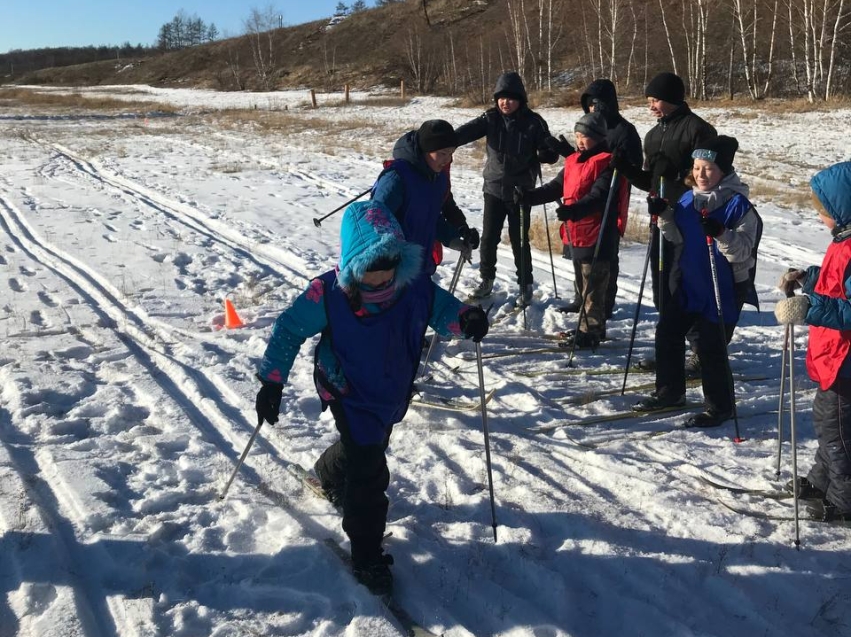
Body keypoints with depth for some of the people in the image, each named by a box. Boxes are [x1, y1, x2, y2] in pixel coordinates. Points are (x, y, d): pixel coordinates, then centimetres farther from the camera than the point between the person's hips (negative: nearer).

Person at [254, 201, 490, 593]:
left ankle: (330, 475, 64)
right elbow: (289, 330, -14)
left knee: (367, 446, 28)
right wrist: (271, 382, -17)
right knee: (368, 470, -10)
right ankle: (366, 557, 6)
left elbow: (442, 310, -3)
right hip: (349, 394, -5)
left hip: (393, 392, 5)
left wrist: (466, 319, -27)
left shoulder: (416, 286, -19)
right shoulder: (328, 294, -25)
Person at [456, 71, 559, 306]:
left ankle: (526, 286, 19)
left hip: (521, 190, -2)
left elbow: (550, 153, -4)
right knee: (489, 237, 6)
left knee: (519, 240, 3)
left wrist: (536, 156, -25)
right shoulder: (491, 118, -4)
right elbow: (467, 131, -20)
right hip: (494, 188, 2)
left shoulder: (533, 122, -8)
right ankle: (486, 280, 26)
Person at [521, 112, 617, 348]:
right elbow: (555, 187, 14)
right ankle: (593, 329, 31)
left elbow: (598, 196, -24)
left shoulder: (606, 163, -12)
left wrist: (574, 210, -39)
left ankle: (589, 333, 3)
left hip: (595, 236, -9)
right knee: (584, 284, 18)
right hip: (575, 234, 9)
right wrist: (528, 197, 1)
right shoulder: (573, 161, 13)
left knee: (592, 287, -3)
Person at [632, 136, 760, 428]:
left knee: (710, 345, -3)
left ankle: (719, 406, 14)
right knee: (667, 333, 13)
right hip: (686, 285, 7)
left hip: (722, 289, -7)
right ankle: (670, 392, 31)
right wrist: (664, 217, 0)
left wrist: (720, 234, -34)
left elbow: (743, 251, -18)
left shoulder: (739, 205, -14)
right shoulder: (688, 200, 6)